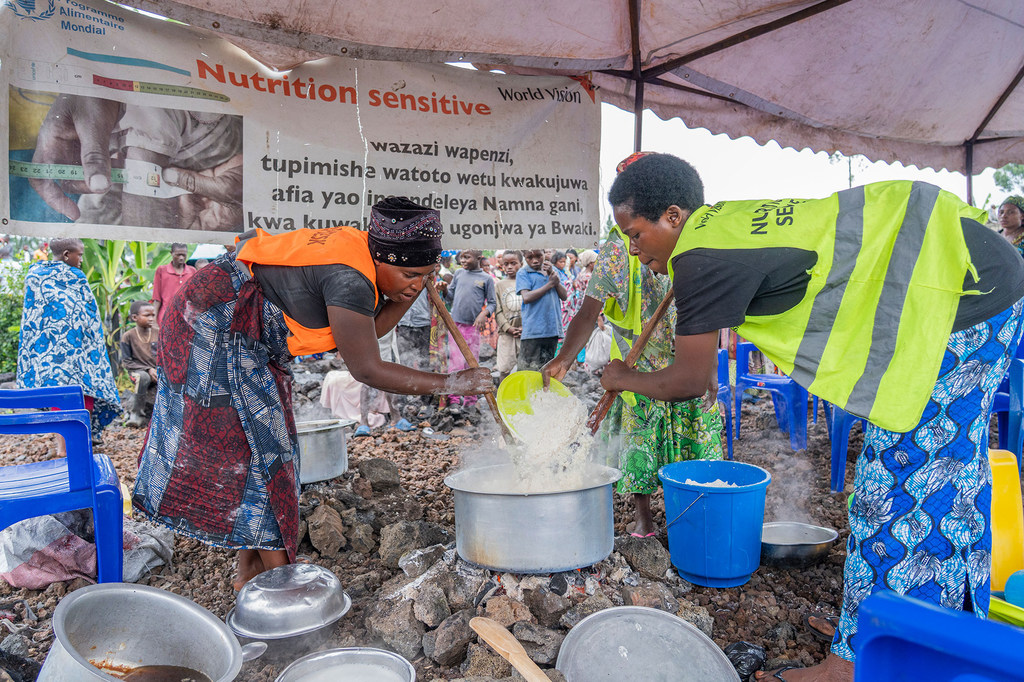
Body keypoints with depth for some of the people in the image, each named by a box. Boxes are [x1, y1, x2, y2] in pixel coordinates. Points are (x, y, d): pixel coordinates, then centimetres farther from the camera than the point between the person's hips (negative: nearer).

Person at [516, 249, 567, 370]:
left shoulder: (551, 270, 16)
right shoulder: (523, 273, 0)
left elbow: (564, 296, 9)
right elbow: (526, 297, -14)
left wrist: (552, 274, -4)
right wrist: (550, 283, -8)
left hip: (553, 327, 5)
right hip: (533, 329, -5)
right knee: (529, 368, -8)